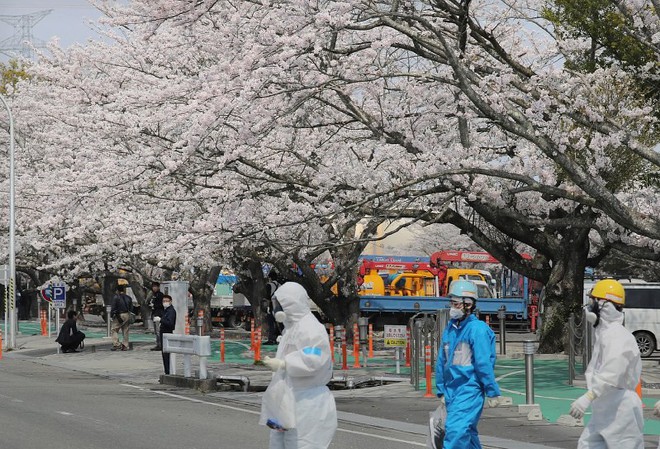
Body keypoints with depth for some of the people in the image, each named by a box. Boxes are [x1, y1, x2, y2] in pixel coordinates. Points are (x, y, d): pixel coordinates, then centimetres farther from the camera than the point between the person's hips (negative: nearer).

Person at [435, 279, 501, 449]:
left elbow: (484, 363, -14)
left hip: (469, 389, -8)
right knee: (467, 433, 14)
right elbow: (442, 362, 16)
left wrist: (492, 392, -14)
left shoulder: (477, 329, -12)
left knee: (455, 429, -17)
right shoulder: (449, 328, 10)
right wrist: (441, 391, 17)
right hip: (451, 389, 8)